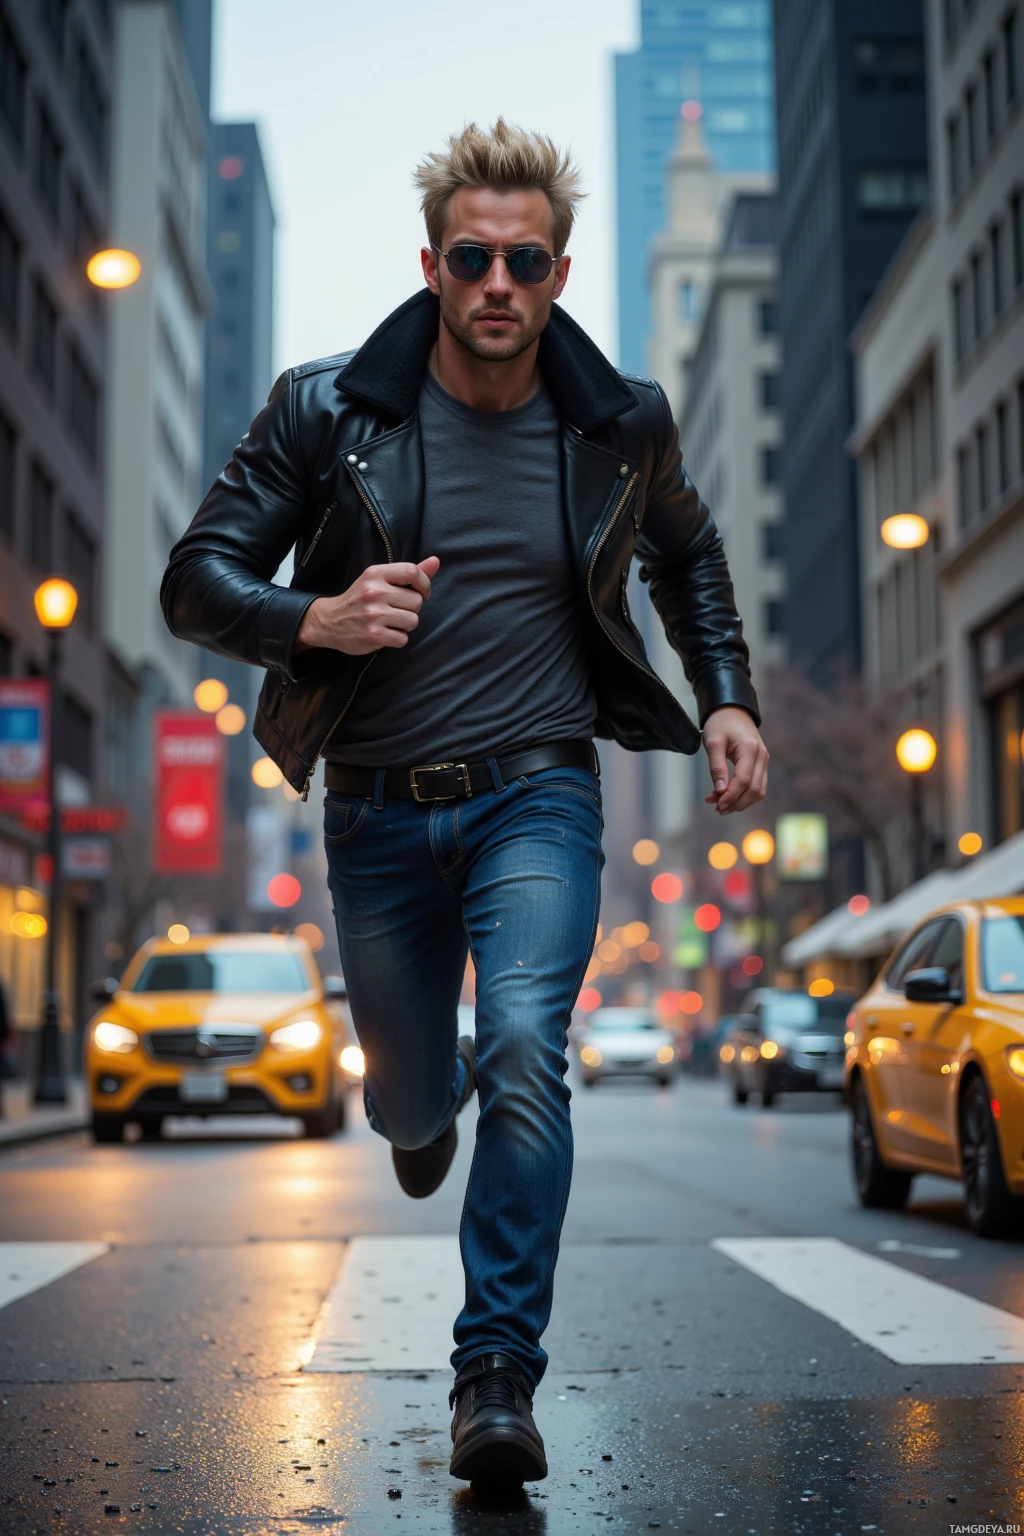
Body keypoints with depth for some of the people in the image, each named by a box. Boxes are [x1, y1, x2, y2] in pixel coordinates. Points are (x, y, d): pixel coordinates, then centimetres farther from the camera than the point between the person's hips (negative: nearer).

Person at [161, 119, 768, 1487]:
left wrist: (727, 698, 7)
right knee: (411, 1094, 13)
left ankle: (498, 1376, -10)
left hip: (537, 794, -1)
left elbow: (686, 552, 19)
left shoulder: (620, 425, -2)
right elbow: (197, 580, -4)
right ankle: (427, 1111, 54)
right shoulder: (328, 411, -7)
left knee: (524, 1053, -23)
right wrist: (314, 621, -24)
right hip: (378, 811, 1)